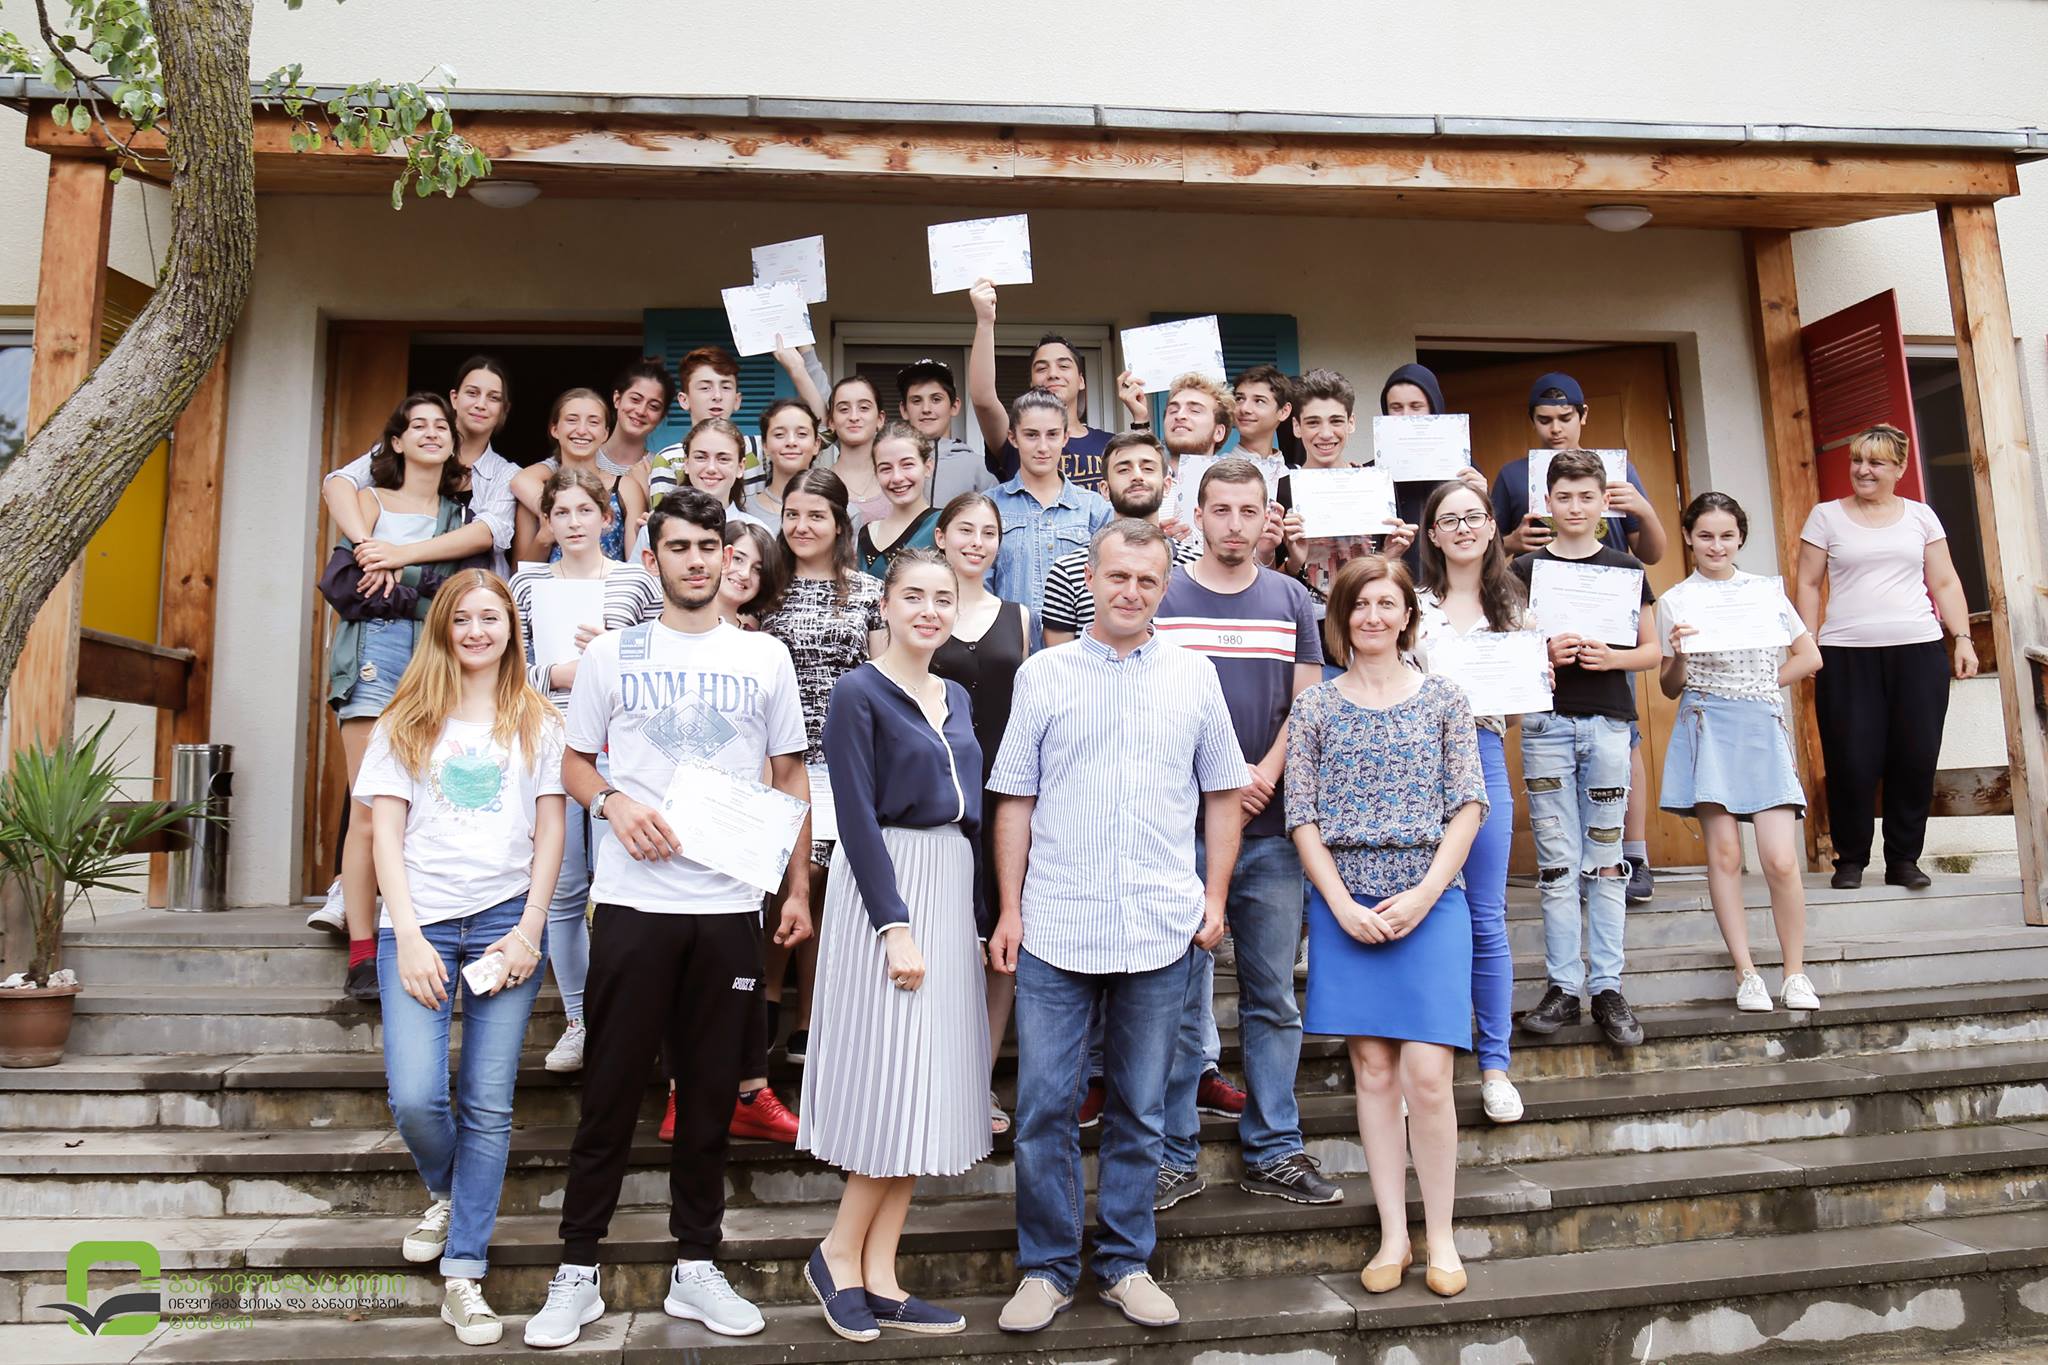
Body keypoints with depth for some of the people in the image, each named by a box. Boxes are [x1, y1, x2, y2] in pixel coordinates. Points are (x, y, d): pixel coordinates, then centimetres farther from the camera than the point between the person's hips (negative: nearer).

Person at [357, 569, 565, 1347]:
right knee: (416, 1098, -11)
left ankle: (464, 1275, 11)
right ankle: (446, 1195, 23)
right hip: (421, 922, 0)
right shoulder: (407, 723, 10)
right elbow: (386, 835, 4)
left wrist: (528, 931, -4)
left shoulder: (538, 724, 10)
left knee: (489, 1104, 0)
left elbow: (551, 832, 6)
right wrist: (409, 938, -6)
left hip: (507, 922, 0)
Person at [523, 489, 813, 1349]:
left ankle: (696, 1268, 22)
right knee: (612, 1089, 5)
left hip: (730, 904, 1)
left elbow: (791, 778, 10)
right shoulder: (611, 654, 6)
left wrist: (798, 888, 4)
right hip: (633, 900, -1)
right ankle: (577, 1274, 18)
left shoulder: (765, 658, 7)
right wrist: (616, 803, -12)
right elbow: (574, 762, 10)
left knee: (710, 1092, 9)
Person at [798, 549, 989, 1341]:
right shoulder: (859, 694, -7)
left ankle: (880, 1277, 15)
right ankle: (838, 1255, 14)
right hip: (887, 887, -7)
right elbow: (857, 819, -14)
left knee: (929, 1086, 7)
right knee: (896, 1080, -6)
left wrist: (982, 916, 10)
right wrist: (895, 924, -19)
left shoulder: (957, 699, 14)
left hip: (953, 890, 7)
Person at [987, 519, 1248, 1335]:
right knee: (1044, 1106, 3)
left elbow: (1222, 793, 12)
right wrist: (1009, 909, 0)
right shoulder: (1043, 675, 4)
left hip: (1162, 931, 1)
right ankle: (1046, 1268, 19)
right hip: (1055, 930, -1)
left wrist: (1215, 896, 4)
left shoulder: (1194, 677, 7)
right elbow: (1015, 800, 4)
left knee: (1140, 1110, 11)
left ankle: (1124, 1265, 26)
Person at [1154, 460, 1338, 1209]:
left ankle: (1274, 1151, 21)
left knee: (1274, 998, 10)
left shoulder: (1291, 600, 10)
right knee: (1180, 999, 4)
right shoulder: (1160, 596, 2)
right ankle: (1175, 1156, 15)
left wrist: (1262, 777, -10)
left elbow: (1307, 705, 6)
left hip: (1270, 829, 3)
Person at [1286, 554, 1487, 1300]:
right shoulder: (1315, 707, 5)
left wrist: (1424, 894, -9)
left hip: (1430, 902, -1)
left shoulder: (1441, 698, 4)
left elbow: (1468, 805, 1)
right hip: (1345, 905, 1)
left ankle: (1440, 1237, 11)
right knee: (1373, 1070, 6)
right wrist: (1342, 904, -8)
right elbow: (1301, 817, 2)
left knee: (1426, 1074, -5)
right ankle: (1392, 1234, 17)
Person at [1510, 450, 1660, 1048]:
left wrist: (1609, 657, -9)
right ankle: (1562, 987, 8)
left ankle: (1608, 988, 9)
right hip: (1547, 723, 0)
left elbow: (1651, 650, 10)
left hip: (1607, 722, 1)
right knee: (1557, 861, 2)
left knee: (1604, 857, 3)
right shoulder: (1527, 567, 7)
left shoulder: (1625, 567, 9)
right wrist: (1545, 653, -11)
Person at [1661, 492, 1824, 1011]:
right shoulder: (1677, 600, 5)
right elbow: (1670, 688, 6)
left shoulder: (1768, 589, 10)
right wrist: (1678, 656, -13)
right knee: (1723, 853, -2)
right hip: (1707, 728, -1)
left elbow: (1810, 657, 15)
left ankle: (1796, 973, 9)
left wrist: (1762, 685, 5)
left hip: (1763, 726, 1)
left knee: (1780, 860, -6)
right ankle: (1746, 973, 7)